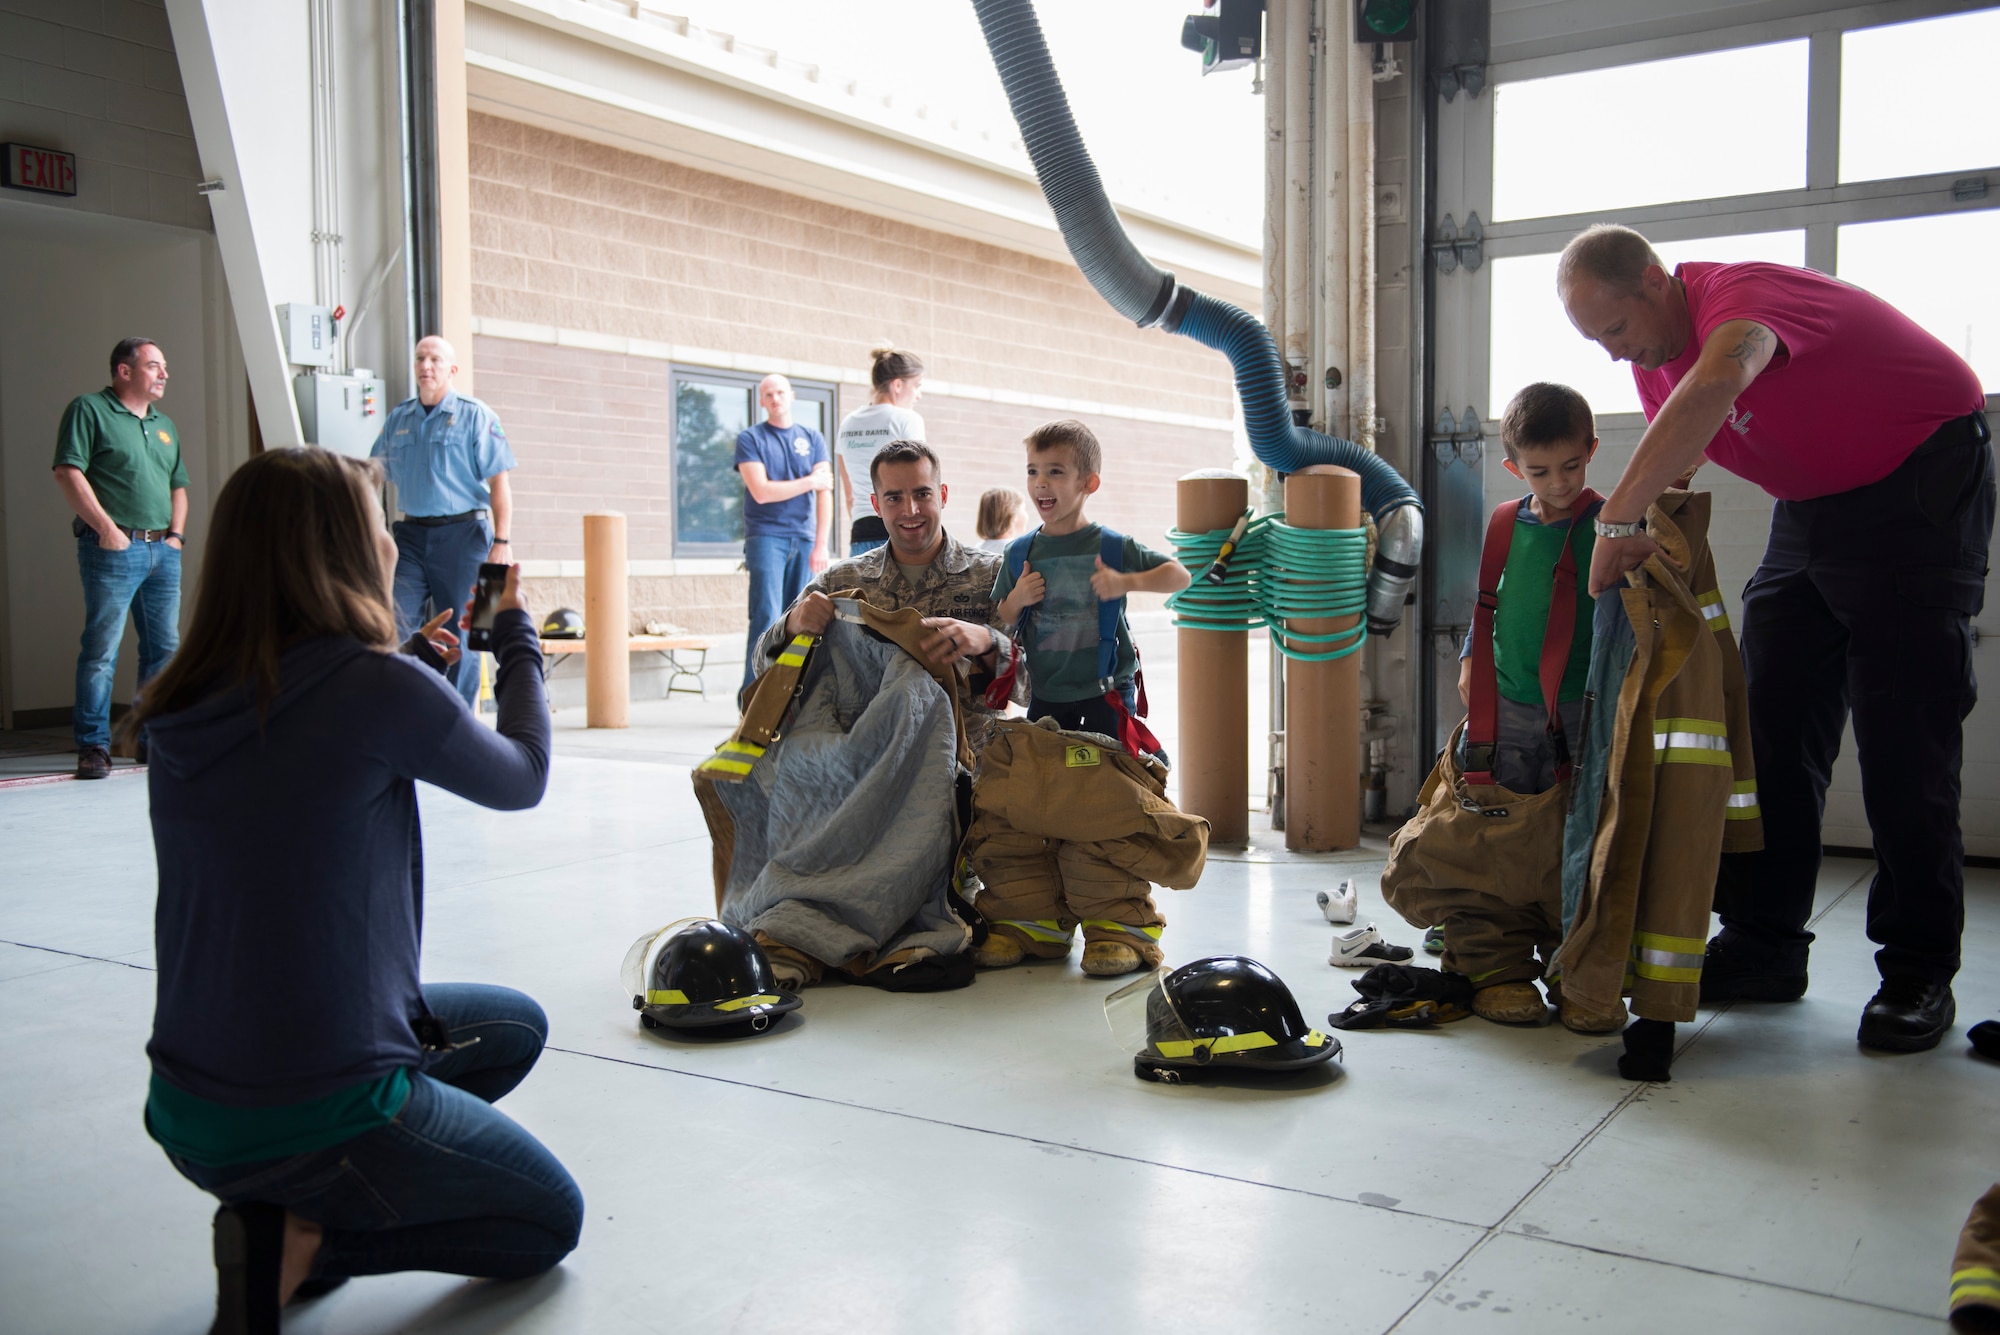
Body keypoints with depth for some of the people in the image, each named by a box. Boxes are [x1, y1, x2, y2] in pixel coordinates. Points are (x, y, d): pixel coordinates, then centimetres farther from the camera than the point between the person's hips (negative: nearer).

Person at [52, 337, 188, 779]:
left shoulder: (165, 425, 20)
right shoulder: (89, 410, -1)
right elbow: (68, 473, -10)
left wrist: (176, 533, 10)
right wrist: (107, 529, -14)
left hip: (164, 551, 7)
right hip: (114, 549, -7)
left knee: (165, 649, 7)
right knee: (101, 650, -6)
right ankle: (93, 745, -1)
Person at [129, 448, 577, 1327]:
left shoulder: (183, 708, -1)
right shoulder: (380, 690, -22)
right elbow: (521, 777, -3)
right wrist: (517, 641, 11)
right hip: (309, 1113, -7)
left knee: (517, 1026, 26)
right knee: (552, 1221, 17)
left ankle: (283, 1204, 12)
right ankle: (300, 1240, -2)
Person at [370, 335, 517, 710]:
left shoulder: (475, 416, 0)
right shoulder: (397, 419, 13)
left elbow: (499, 483, -5)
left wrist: (502, 542, -13)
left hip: (461, 534, -3)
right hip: (411, 535, 4)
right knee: (394, 625, -8)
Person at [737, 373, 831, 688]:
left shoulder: (813, 439, 11)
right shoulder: (750, 439, 3)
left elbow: (824, 492, 2)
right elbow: (761, 491, -9)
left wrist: (821, 545, -8)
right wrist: (811, 481, -3)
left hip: (804, 539, 3)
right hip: (766, 537, -3)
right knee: (766, 619, -12)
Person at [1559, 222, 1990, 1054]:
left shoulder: (1741, 295, -28)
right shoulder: (1654, 353, 0)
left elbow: (1716, 384, -51)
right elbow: (1676, 465, 10)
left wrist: (1616, 521, -51)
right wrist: (1647, 540, -7)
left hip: (1920, 482, -8)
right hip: (1812, 503, 8)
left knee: (1902, 738, -11)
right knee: (1771, 730, 3)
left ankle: (1918, 975, -4)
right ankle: (1764, 945, 9)